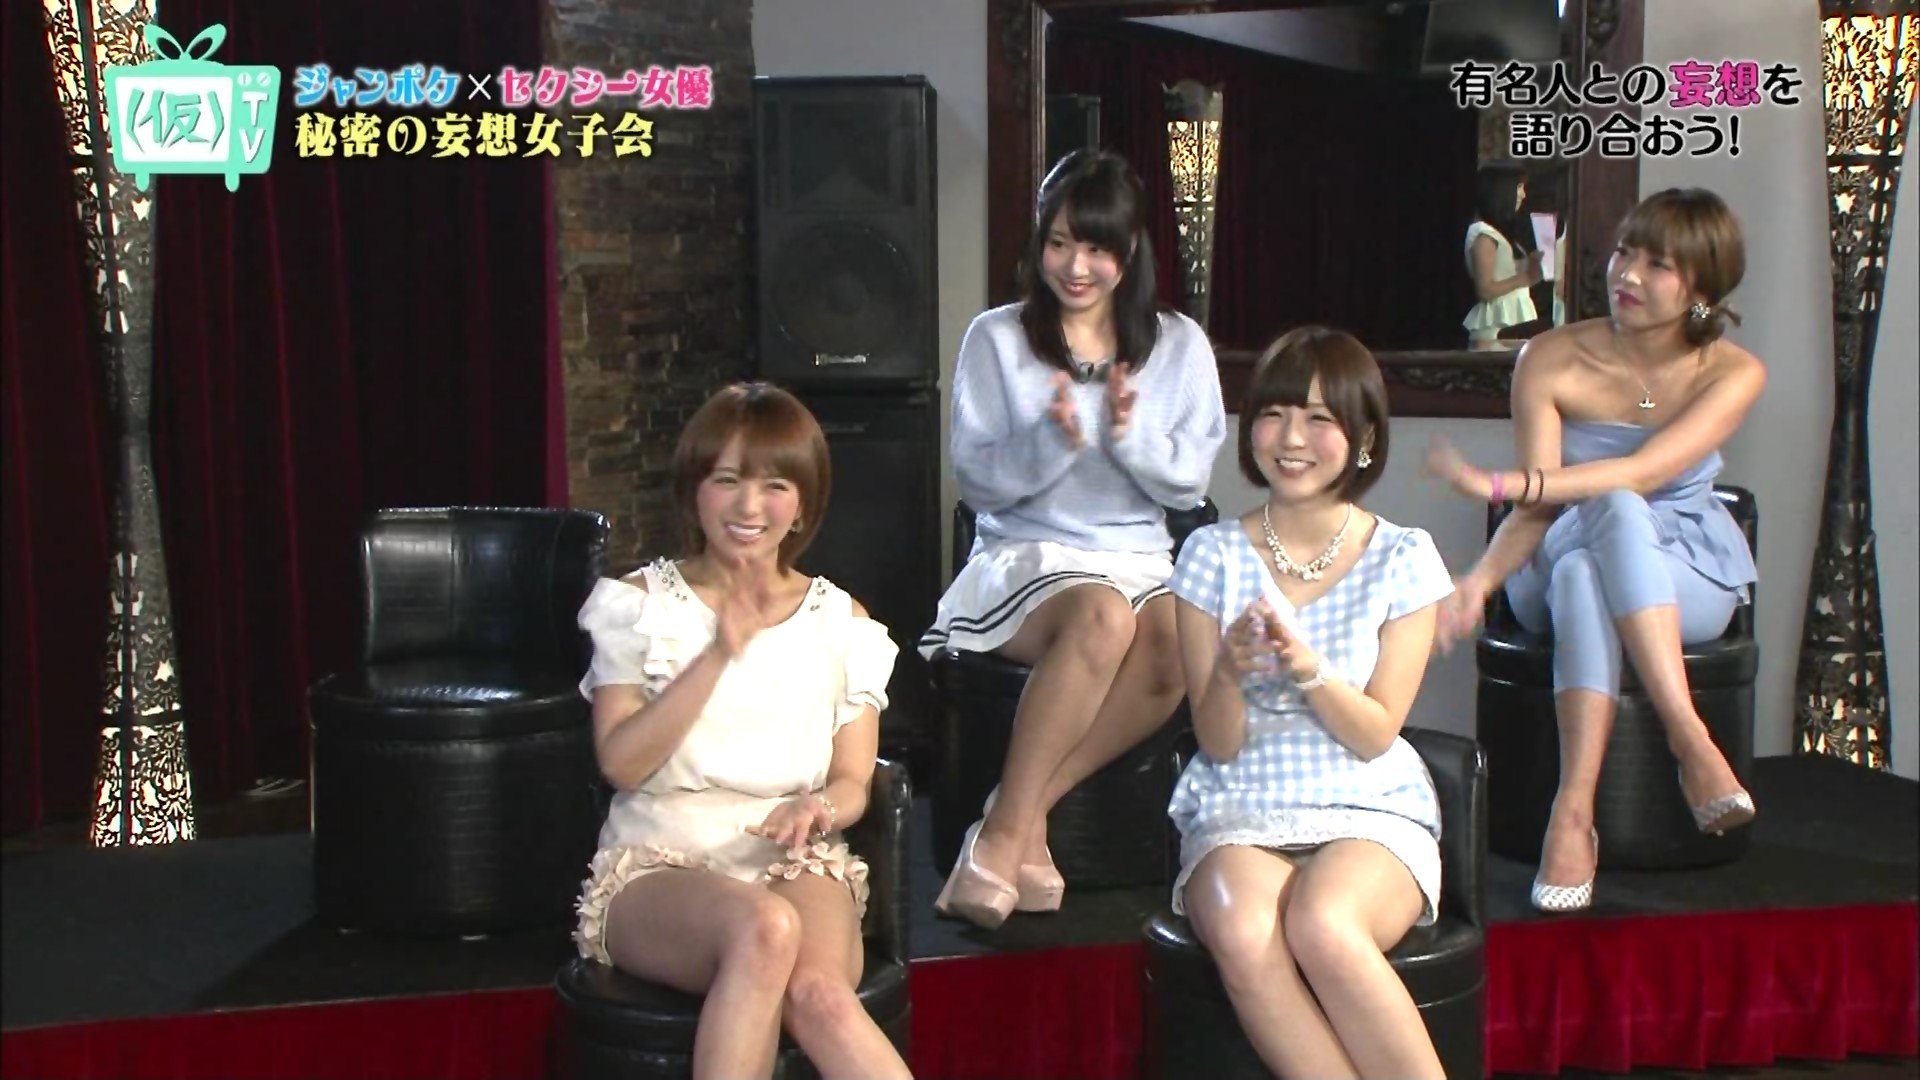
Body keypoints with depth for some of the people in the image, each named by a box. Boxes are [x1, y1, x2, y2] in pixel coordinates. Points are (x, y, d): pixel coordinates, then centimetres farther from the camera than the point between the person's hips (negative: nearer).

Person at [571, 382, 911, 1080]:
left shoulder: (841, 621, 10)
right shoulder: (639, 604, 4)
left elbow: (853, 780, 8)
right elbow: (620, 762, -8)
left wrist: (819, 806, -17)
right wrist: (719, 655, -17)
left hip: (795, 862, 2)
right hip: (658, 867, -1)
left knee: (818, 994, -34)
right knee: (765, 929, -37)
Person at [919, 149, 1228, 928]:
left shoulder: (1179, 345, 9)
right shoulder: (996, 338, 4)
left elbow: (1190, 484, 5)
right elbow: (975, 479, 1)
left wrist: (1130, 433, -14)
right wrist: (1054, 440, -17)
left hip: (1140, 561, 2)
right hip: (1024, 557, -2)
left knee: (1173, 652, -35)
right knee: (1103, 616, -38)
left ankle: (1020, 813, -26)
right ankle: (1008, 832, -31)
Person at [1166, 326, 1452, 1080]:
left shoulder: (1402, 558, 2)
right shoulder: (1214, 553, 3)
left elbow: (1375, 735, -3)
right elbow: (1217, 743, 0)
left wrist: (1309, 668, -23)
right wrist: (1231, 671, -22)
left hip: (1369, 811, -1)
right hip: (1241, 814, 1)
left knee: (1323, 926, -35)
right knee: (1244, 938, -34)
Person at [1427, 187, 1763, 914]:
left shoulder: (1733, 374, -8)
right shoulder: (1552, 361, -7)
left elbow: (1646, 472, -24)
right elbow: (1538, 508, -12)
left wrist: (1498, 484, -33)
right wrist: (1482, 578, -33)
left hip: (1688, 579, 0)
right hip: (1562, 576, 1)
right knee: (1580, 573, -39)